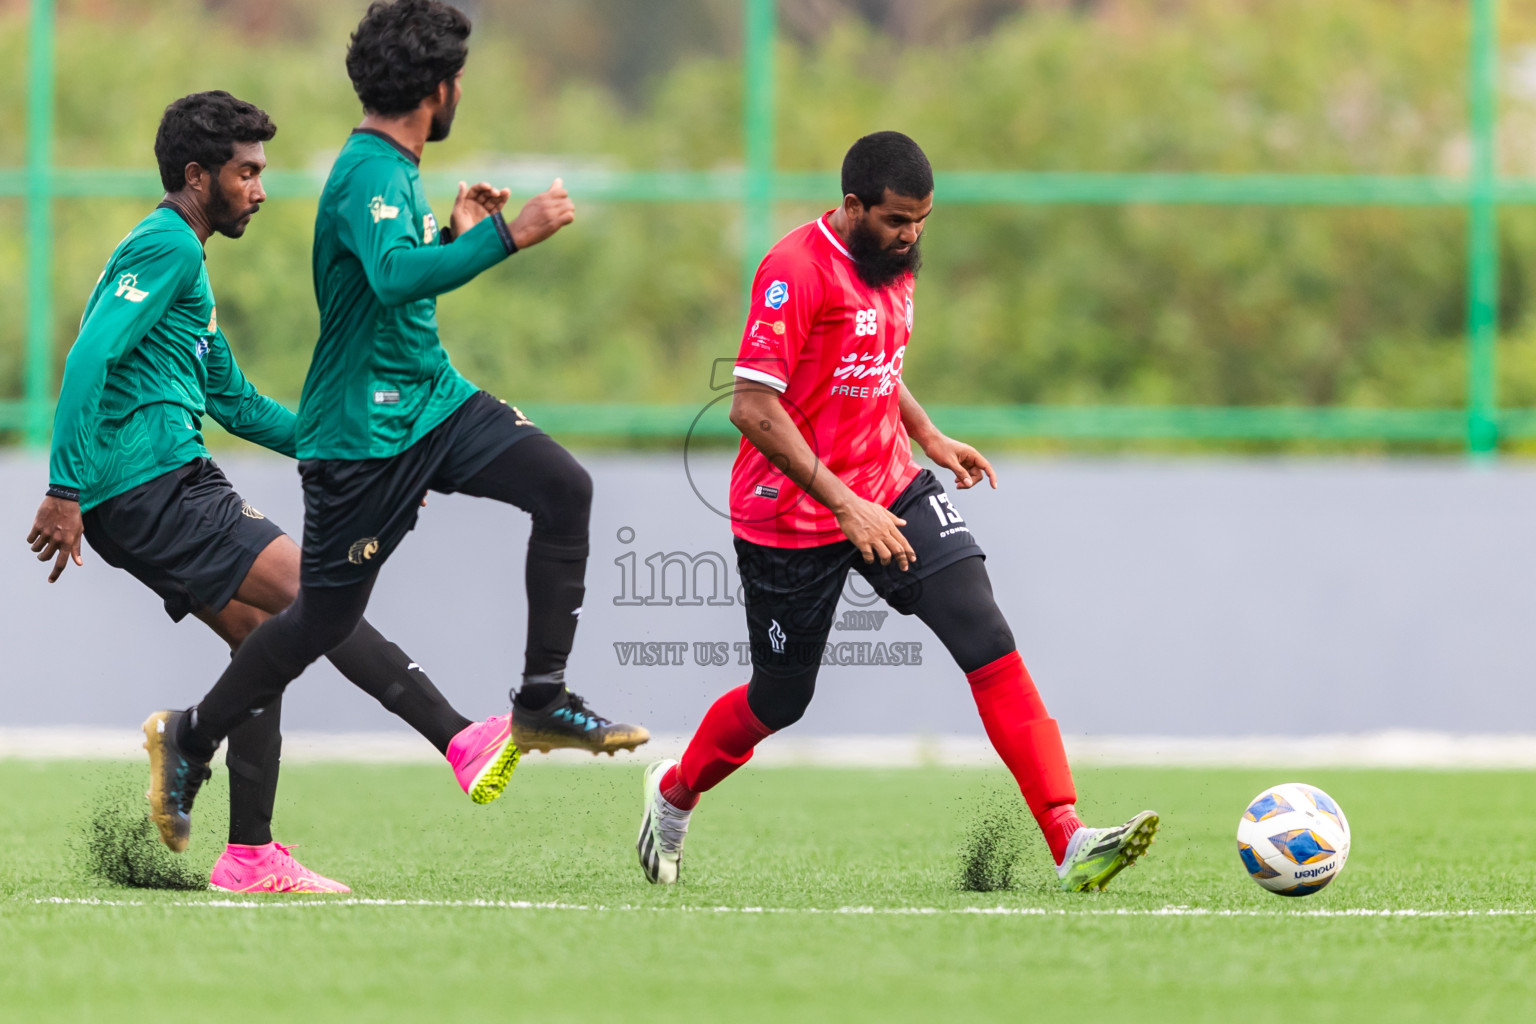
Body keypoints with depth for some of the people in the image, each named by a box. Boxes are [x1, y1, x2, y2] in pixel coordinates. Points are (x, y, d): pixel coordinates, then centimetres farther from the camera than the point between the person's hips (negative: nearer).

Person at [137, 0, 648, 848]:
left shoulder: (394, 169, 11)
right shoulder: (368, 174, -20)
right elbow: (395, 277, -39)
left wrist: (459, 234, 15)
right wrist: (504, 235, -39)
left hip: (430, 399, 9)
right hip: (363, 435, -9)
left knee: (564, 488, -10)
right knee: (324, 618, 1)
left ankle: (542, 701, -5)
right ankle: (189, 739, 22)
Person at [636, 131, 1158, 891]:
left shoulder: (893, 263, 6)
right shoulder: (796, 269, -20)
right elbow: (752, 407, -25)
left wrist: (930, 438, 10)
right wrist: (844, 505, -27)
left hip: (890, 491, 6)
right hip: (792, 511, -6)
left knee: (988, 644, -13)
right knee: (780, 699, 9)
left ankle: (1070, 844, -20)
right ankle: (674, 792, 42)